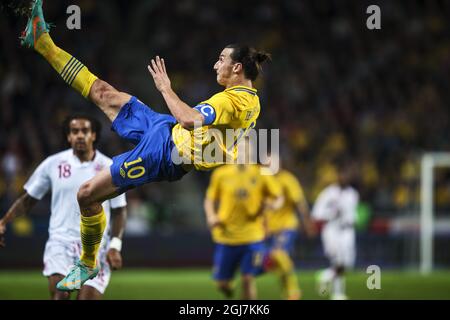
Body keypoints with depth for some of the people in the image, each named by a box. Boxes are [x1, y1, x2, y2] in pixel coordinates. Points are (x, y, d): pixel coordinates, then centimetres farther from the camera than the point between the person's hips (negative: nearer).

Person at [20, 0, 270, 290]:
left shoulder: (235, 100, -24)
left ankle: (88, 265, 17)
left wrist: (165, 88, -23)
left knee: (87, 194, -4)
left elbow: (189, 119, -36)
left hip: (164, 153, -9)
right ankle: (42, 41, 20)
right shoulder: (250, 98, 6)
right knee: (105, 94, 9)